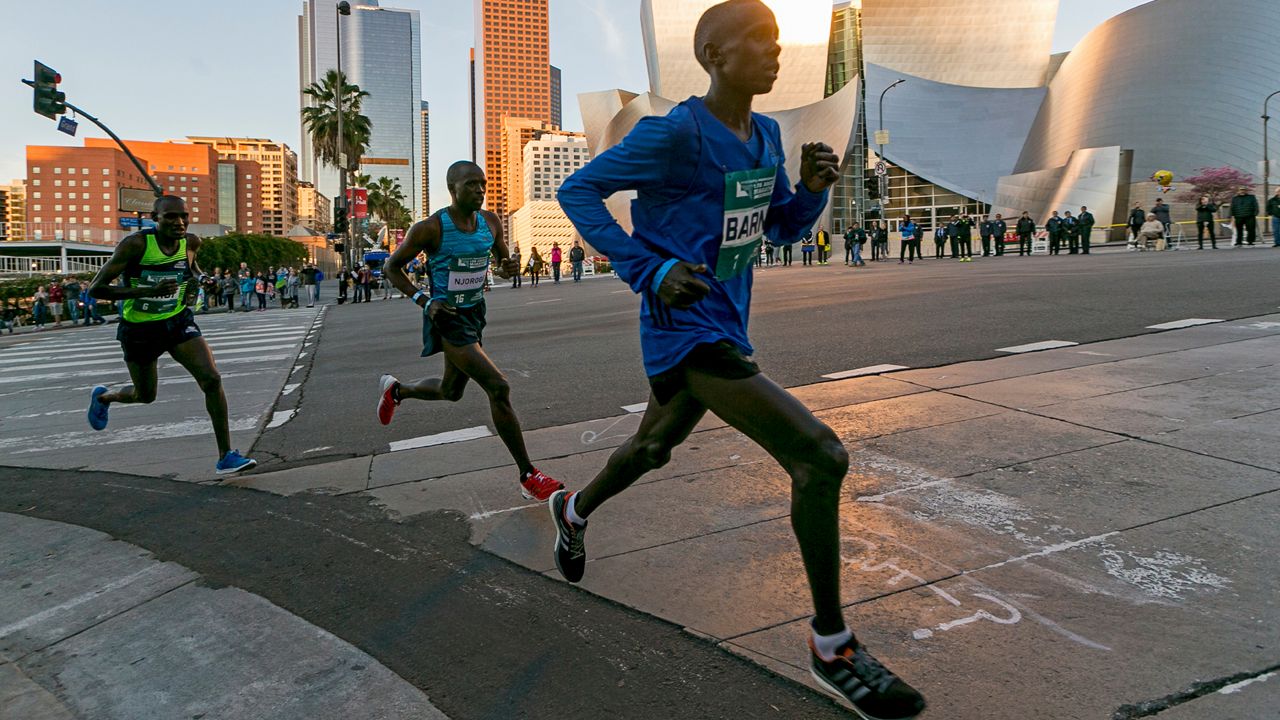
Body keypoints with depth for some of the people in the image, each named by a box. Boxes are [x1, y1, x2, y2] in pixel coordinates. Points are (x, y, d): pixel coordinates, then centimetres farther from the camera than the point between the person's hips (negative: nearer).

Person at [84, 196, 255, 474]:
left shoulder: (191, 242, -6)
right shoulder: (136, 244, -21)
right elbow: (96, 289, -23)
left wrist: (198, 277, -2)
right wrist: (149, 291, -33)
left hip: (178, 322, 3)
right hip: (139, 328, -3)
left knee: (212, 379, -17)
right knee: (145, 395, 15)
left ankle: (226, 456, -11)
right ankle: (102, 396, 52)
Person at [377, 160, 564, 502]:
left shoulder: (490, 222, 0)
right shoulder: (430, 228, -15)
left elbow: (503, 259, 15)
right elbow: (392, 267, -4)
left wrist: (510, 267, -10)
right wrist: (424, 300, -17)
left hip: (475, 314, 8)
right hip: (447, 319, -8)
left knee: (450, 392, 23)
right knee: (498, 387, -20)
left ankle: (395, 389, 54)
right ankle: (529, 477, -12)